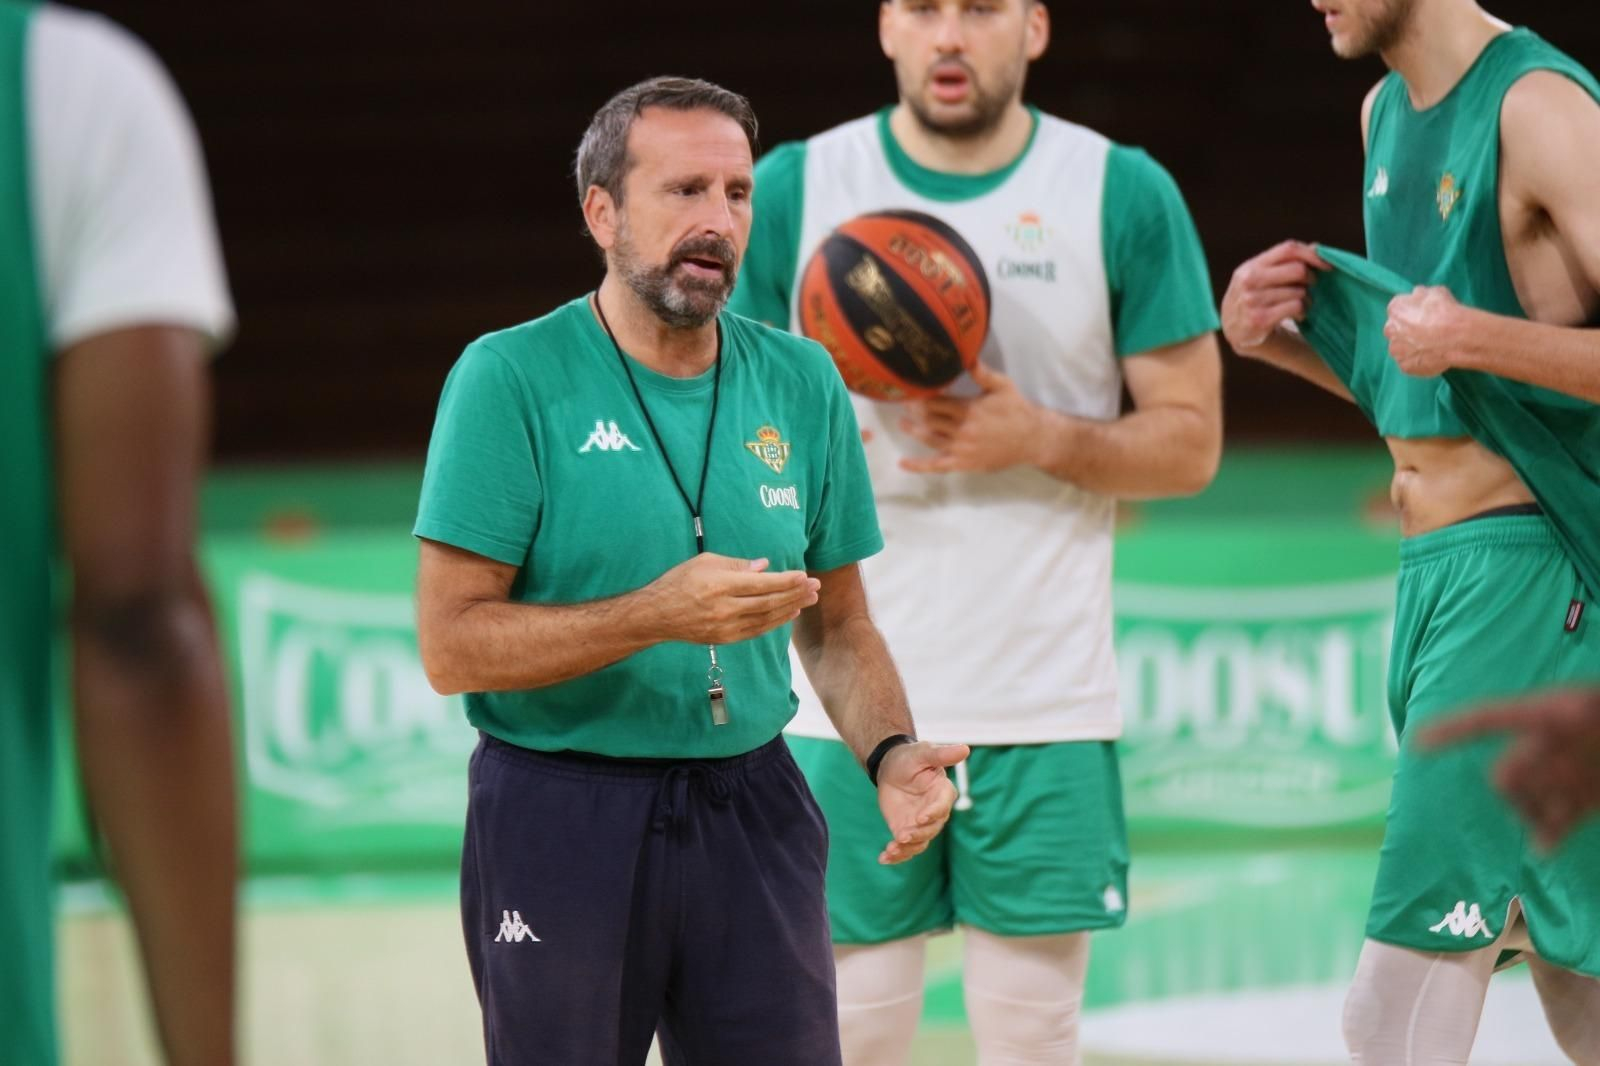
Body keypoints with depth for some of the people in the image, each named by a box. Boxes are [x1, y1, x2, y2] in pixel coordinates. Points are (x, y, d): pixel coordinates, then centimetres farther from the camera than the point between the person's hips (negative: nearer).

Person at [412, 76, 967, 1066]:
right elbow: (451, 646, -13)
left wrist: (890, 753, -6)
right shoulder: (511, 379, -9)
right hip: (561, 821, -4)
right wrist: (658, 617, -23)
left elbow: (839, 628, 13)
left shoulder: (802, 382, 6)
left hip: (751, 809, 4)